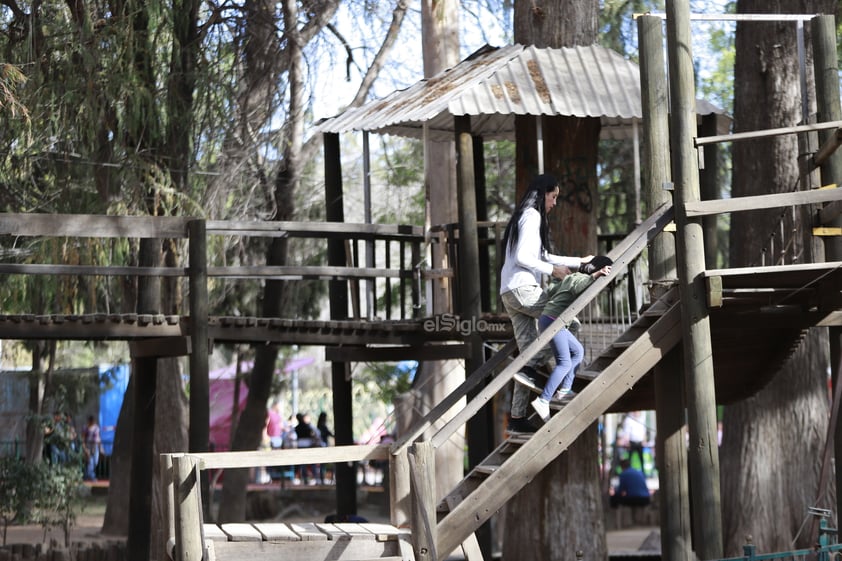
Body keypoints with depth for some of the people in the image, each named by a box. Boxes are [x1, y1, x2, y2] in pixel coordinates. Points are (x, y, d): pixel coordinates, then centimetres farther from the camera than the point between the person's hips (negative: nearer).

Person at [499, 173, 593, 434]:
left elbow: (543, 256, 28)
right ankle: (531, 368, -14)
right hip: (522, 289, -10)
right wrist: (552, 270, -11)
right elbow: (522, 256, -16)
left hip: (510, 294, 10)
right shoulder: (532, 216, -6)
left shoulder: (526, 217, 25)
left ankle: (517, 417, -1)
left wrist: (579, 262, 28)